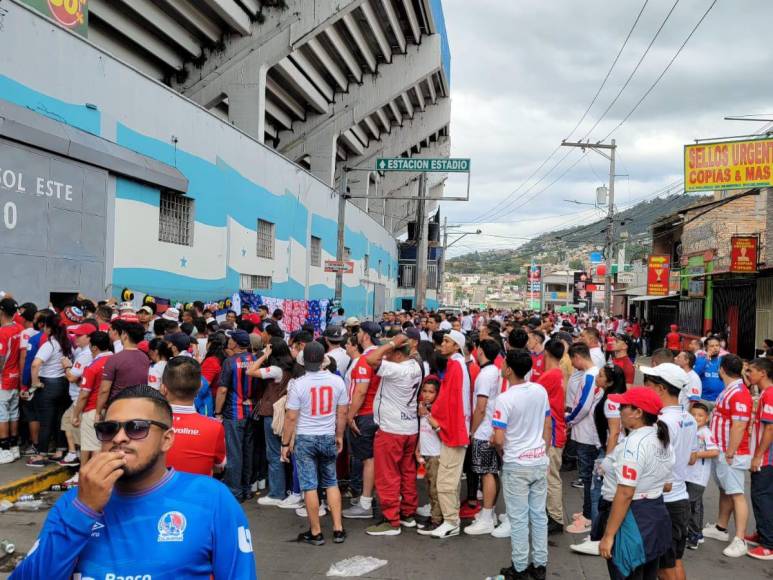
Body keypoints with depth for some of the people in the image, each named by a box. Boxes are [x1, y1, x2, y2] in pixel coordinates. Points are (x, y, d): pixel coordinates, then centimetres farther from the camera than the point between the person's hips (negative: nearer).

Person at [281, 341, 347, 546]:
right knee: (331, 483, 16)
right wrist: (339, 436, 17)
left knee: (309, 486, 4)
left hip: (305, 439, -3)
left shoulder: (298, 384, -13)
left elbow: (291, 417, -10)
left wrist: (285, 443, 0)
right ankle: (338, 529, 15)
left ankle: (316, 533, 12)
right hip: (328, 438, 3)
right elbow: (342, 413, 3)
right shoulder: (337, 381, -5)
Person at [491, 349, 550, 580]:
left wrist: (503, 454, 3)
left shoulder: (504, 399, -19)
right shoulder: (541, 391, -2)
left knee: (519, 518, 5)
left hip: (516, 465, -5)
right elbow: (548, 426, 7)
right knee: (539, 514, 13)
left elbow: (499, 440, -18)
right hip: (539, 461, 5)